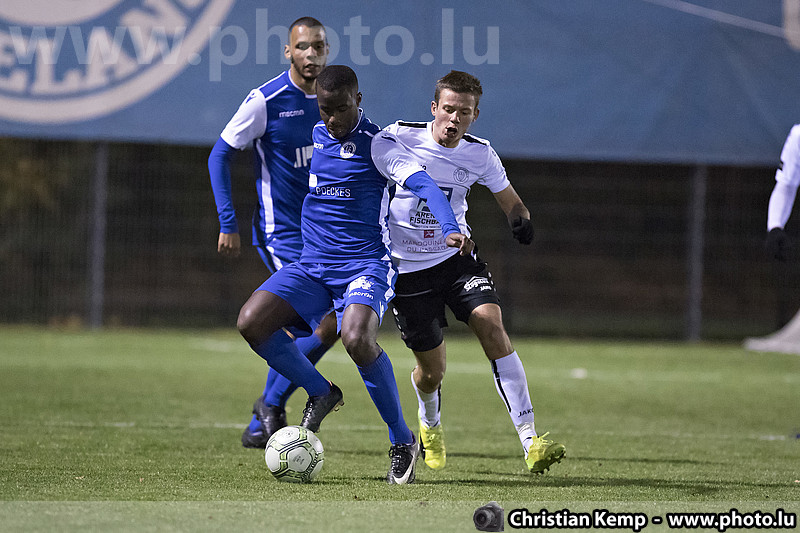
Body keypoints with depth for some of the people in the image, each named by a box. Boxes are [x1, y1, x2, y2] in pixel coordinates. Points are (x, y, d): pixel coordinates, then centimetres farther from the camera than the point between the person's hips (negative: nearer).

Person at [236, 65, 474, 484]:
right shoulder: (316, 135, 12)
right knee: (251, 322, -16)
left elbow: (421, 182, -23)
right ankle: (320, 394, 9)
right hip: (312, 266, 6)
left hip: (366, 266, -6)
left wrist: (450, 230, -39)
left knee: (357, 338, -34)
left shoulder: (376, 144, -7)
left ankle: (402, 442, -14)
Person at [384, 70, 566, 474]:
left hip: (457, 258, 2)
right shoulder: (398, 137, -13)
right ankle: (430, 424, 42)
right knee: (432, 371, 2)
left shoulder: (480, 155, -5)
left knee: (492, 326, -23)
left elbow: (511, 203, 7)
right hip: (407, 269, -2)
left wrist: (521, 222, -16)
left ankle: (529, 441, -26)